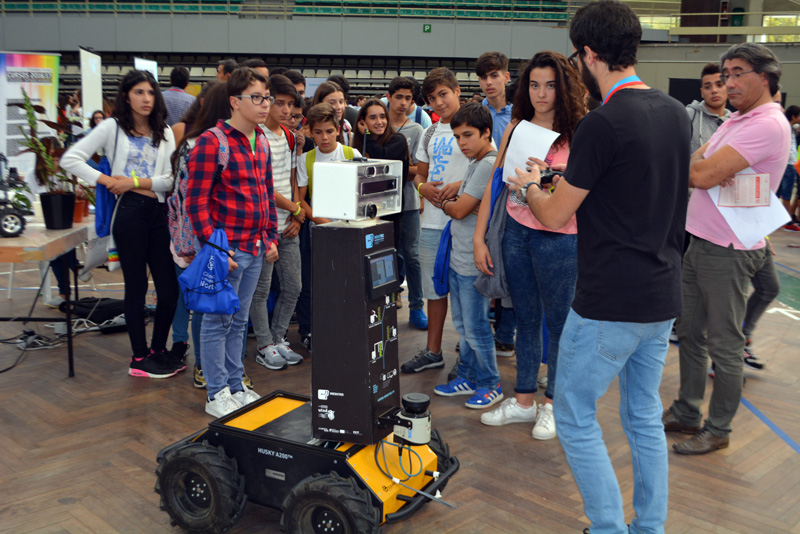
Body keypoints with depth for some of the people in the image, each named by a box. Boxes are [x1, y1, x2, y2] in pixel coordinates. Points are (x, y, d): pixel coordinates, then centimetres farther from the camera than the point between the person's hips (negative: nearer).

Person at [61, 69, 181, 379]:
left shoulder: (164, 132, 11)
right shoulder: (113, 128, 2)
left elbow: (173, 178, 0)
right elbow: (70, 159, -3)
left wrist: (137, 182, -11)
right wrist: (107, 180, -9)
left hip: (159, 212, 4)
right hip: (129, 211, -4)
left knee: (170, 287, 4)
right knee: (137, 287, 3)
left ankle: (158, 349, 23)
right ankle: (140, 359, 15)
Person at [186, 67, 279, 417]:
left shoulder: (261, 142, 11)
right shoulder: (211, 143, -14)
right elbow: (196, 202, -16)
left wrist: (271, 238, 15)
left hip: (255, 248, 8)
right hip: (227, 249, -8)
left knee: (238, 321, 17)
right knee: (218, 321, 4)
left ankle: (235, 386, 29)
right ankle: (217, 395, 16)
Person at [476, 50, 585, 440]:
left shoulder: (578, 133, -7)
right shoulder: (516, 128, 7)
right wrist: (479, 237, 2)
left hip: (558, 238, -5)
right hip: (516, 232, 5)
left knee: (558, 322, 7)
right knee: (525, 320, 15)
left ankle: (553, 403, 24)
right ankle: (524, 401, 28)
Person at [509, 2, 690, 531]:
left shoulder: (602, 125, -19)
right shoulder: (676, 113, 6)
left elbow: (554, 216, -12)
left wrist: (528, 186, 9)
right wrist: (574, 182, 21)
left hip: (610, 303, -8)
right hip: (664, 298, 8)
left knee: (575, 417, 8)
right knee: (645, 416, 19)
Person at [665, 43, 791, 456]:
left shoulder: (769, 125, -17)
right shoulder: (736, 120, 16)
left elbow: (702, 174, -24)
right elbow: (693, 167, 10)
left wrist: (701, 167, -3)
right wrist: (710, 171, -10)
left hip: (727, 252, -9)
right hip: (699, 241, 9)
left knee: (724, 346, 3)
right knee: (690, 332, 16)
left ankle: (718, 429, 17)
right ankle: (687, 413, 29)